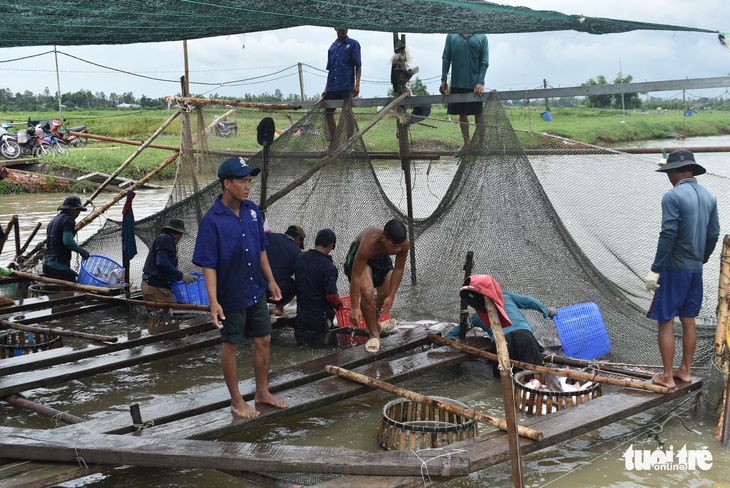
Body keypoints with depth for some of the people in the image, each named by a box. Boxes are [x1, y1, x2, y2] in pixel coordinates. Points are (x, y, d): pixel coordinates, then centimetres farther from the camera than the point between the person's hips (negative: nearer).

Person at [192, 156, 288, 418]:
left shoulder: (252, 210, -1)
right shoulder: (212, 220, -20)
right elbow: (208, 264, -18)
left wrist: (270, 281, 15)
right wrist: (213, 302, -23)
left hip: (257, 291, 6)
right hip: (231, 296, -6)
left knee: (263, 340, 14)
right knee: (231, 346, 10)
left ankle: (262, 392, 32)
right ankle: (236, 400, 25)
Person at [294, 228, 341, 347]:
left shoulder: (299, 258, -1)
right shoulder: (328, 267, -20)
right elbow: (331, 296, -19)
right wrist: (338, 303, 0)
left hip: (302, 311, 5)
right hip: (320, 314, -5)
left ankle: (302, 332, 3)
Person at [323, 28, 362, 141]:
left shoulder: (353, 44, 1)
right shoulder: (332, 47, 15)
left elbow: (358, 66, -3)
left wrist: (357, 84, -12)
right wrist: (326, 88, 14)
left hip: (346, 86, -6)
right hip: (332, 87, 6)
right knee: (328, 112, 7)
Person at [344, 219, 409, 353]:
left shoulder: (404, 245, -31)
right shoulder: (369, 244, -44)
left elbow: (398, 269, -15)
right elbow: (356, 276, -40)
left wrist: (391, 296, -17)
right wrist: (354, 308, -38)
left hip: (382, 258, 5)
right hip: (358, 257, -5)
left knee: (386, 296, 12)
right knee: (367, 293, -27)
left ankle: (373, 323, 44)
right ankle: (374, 335, -10)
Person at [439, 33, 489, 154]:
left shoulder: (482, 37, 1)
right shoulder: (451, 36, 5)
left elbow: (484, 62, -3)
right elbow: (445, 59, 5)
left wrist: (480, 82, -13)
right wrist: (444, 80, -3)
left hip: (474, 84, -2)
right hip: (457, 84, 2)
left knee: (478, 114, 4)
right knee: (462, 114, 9)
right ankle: (467, 142, 21)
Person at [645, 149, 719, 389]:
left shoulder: (673, 196, -15)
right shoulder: (709, 197, 7)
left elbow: (668, 235, -20)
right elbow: (714, 234, 10)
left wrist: (655, 269, -16)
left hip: (674, 269, -7)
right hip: (696, 270, 7)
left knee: (666, 322, 1)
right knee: (688, 321, 16)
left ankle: (667, 377, 5)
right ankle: (685, 371, 25)